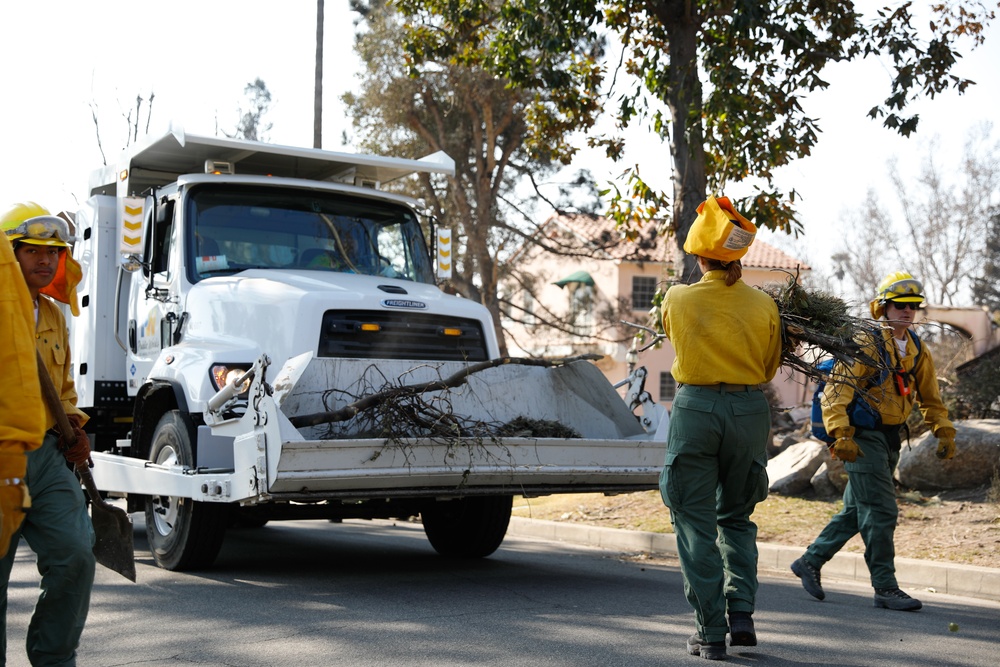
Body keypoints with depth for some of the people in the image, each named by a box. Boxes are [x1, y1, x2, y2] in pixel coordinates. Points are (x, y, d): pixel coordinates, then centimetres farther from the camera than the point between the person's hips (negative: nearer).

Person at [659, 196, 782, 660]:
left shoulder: (678, 300, -3)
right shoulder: (763, 306, -1)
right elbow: (769, 369, 11)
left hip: (695, 409, -2)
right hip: (749, 412, 2)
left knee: (696, 524, 5)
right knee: (737, 517, 19)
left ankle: (711, 632, 4)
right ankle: (741, 614, 7)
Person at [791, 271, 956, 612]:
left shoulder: (918, 351, 11)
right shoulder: (867, 345, -13)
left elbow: (930, 398, 22)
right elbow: (836, 390, -19)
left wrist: (944, 432, 12)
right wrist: (841, 436, -27)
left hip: (890, 437, 8)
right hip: (862, 435, -8)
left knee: (856, 510, 13)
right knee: (881, 511, -9)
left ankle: (810, 562, 26)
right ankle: (885, 588, -1)